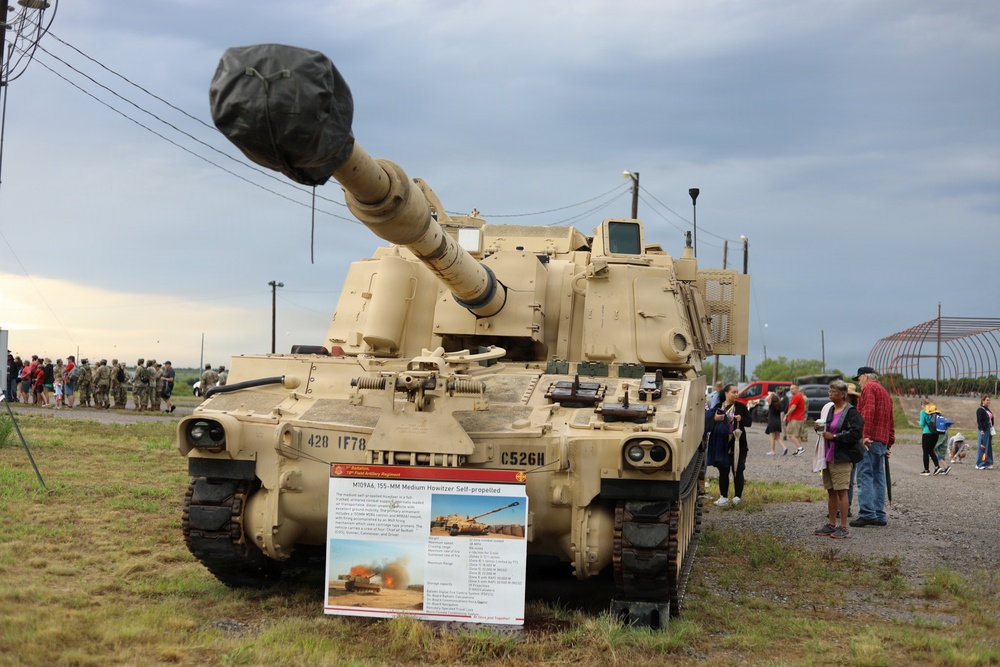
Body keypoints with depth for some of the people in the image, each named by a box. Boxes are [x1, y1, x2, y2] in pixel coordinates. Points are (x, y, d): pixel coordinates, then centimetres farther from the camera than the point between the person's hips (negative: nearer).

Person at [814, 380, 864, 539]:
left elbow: (855, 433, -20)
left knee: (841, 491, -6)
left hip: (842, 457, -8)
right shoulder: (831, 410, 15)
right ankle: (831, 525, 20)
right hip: (829, 455, 8)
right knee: (831, 491, 12)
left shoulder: (850, 411, -10)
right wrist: (821, 428, 6)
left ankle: (844, 527, -2)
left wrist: (834, 436, -18)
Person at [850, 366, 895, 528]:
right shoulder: (885, 392, 25)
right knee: (878, 477, 9)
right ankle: (879, 515, 9)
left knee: (865, 476, -10)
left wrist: (865, 435, -23)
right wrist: (890, 443, 23)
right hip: (882, 441, 9)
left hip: (869, 440, -9)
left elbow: (868, 411, -17)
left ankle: (867, 514, -15)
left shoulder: (869, 388, -2)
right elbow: (891, 421, 24)